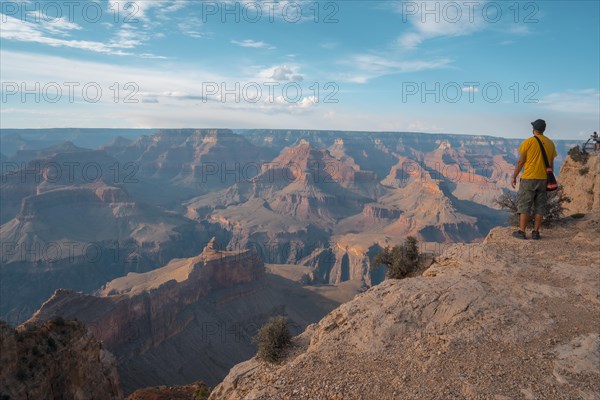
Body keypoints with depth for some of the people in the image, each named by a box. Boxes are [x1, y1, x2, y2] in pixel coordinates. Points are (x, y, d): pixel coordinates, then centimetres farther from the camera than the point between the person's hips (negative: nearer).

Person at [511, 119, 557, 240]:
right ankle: (536, 232, 10)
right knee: (540, 207, 9)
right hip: (543, 179, 4)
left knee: (524, 206, 0)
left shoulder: (528, 142, -8)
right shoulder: (550, 144, 7)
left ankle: (521, 232, 0)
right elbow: (551, 164, 10)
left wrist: (514, 177, 0)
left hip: (528, 179, -4)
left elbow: (520, 162, -8)